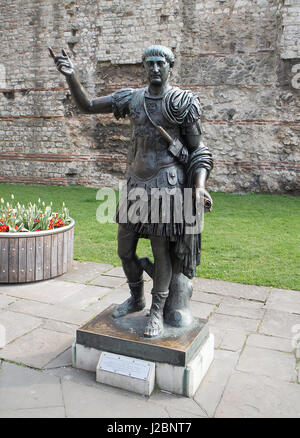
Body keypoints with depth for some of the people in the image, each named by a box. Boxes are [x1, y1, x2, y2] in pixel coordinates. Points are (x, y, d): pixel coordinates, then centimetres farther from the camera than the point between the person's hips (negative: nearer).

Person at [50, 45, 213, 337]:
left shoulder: (182, 102, -4)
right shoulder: (132, 98, 8)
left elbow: (198, 150, -2)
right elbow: (87, 106, 11)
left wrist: (200, 187, -15)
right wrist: (70, 76, -6)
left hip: (166, 186, -5)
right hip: (135, 184, 5)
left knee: (162, 252, 1)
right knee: (125, 250, 12)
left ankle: (157, 313, 21)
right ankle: (136, 298, 38)